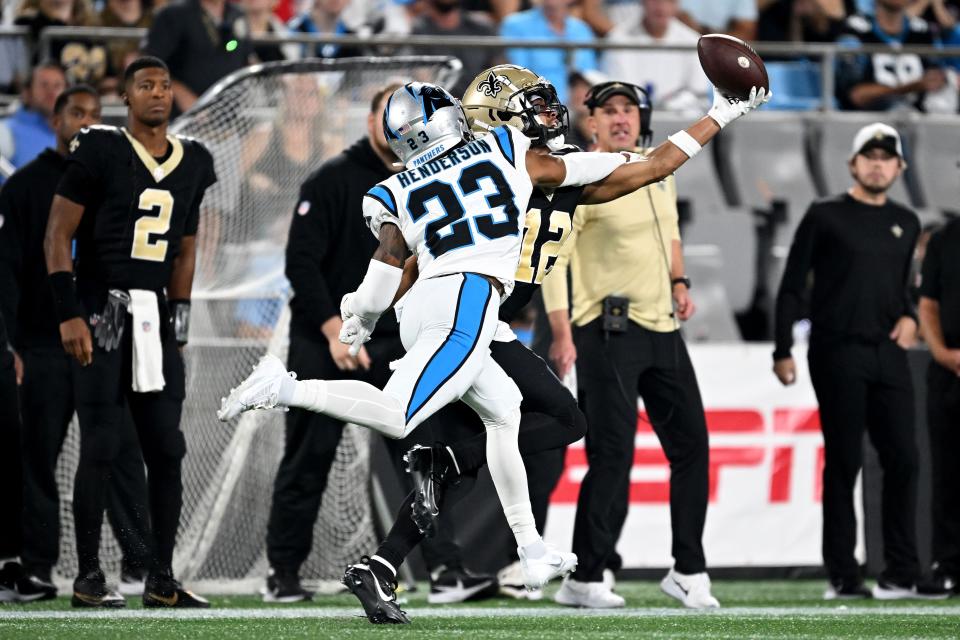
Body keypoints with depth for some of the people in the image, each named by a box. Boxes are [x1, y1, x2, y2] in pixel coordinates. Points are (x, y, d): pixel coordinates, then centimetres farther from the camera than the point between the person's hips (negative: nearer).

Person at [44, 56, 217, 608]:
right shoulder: (100, 152, -8)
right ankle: (89, 577, 2)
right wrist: (69, 314, -15)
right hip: (100, 311, -6)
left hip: (155, 315, 6)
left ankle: (162, 579, 10)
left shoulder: (192, 164, 10)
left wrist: (179, 320, 13)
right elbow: (58, 237, -8)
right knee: (102, 447, -6)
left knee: (167, 449, 4)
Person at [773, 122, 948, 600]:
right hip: (837, 354, -5)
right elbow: (792, 288, 0)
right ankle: (842, 575, -2)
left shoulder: (905, 223, 16)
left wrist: (908, 316, 6)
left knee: (902, 459, -1)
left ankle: (900, 574, 2)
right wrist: (783, 351, -7)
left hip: (888, 353, 5)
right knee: (844, 462, -5)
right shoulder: (825, 217, 1)